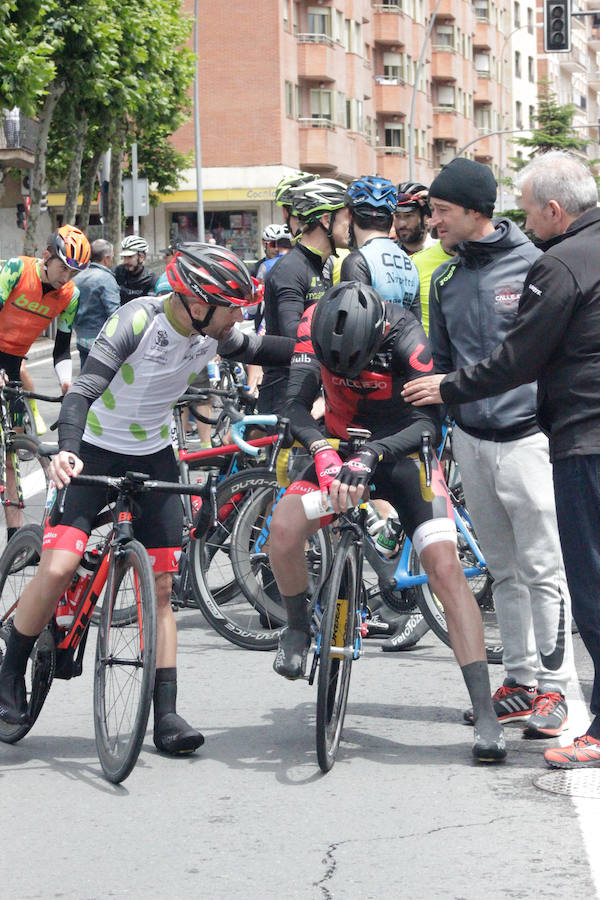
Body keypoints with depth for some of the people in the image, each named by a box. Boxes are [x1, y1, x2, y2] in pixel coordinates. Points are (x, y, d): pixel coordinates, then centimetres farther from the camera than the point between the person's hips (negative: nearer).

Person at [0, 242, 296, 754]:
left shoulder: (213, 332, -9)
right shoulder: (137, 322, -27)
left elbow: (251, 349, 13)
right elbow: (83, 391, -34)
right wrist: (67, 450, -51)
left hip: (153, 458, 5)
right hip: (94, 451, -5)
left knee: (161, 587, 0)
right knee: (58, 568, -20)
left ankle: (166, 716, 3)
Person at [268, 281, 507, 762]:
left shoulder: (404, 335, -27)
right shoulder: (314, 324, -20)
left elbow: (429, 421, -32)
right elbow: (296, 405, -23)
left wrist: (370, 457, -46)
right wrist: (324, 455, -41)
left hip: (402, 451, -2)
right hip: (341, 446, 2)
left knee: (445, 566, -19)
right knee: (284, 527, -26)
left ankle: (485, 714, -19)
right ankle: (298, 628, 4)